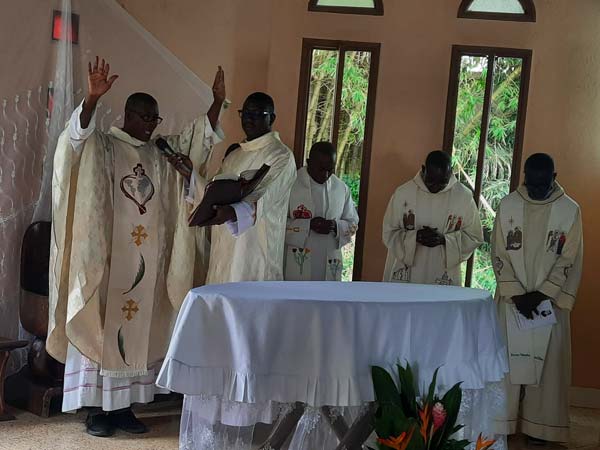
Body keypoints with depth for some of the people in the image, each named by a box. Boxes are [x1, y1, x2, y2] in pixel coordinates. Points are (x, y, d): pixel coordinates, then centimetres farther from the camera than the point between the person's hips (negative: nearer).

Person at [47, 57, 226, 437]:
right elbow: (77, 134, -23)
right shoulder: (101, 146, -3)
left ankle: (123, 404, 15)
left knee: (137, 328, 8)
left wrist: (217, 102, 2)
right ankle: (97, 408, 4)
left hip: (146, 260, 6)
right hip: (107, 255, -6)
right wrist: (92, 98, -41)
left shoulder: (162, 153, 14)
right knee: (100, 325, -1)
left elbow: (199, 138, 15)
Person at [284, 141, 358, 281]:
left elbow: (353, 222, 13)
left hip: (329, 266, 4)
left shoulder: (341, 188, 6)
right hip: (296, 265, -4)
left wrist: (336, 227, -10)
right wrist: (307, 225, -20)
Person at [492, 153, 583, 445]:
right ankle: (501, 422, 11)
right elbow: (499, 255, -2)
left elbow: (569, 261, -5)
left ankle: (539, 425, 10)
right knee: (507, 358, 3)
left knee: (546, 361, 2)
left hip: (551, 301, -1)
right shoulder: (507, 205, -1)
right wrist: (516, 294, -11)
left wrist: (540, 294, -13)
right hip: (511, 299, 1)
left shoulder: (570, 210, -4)